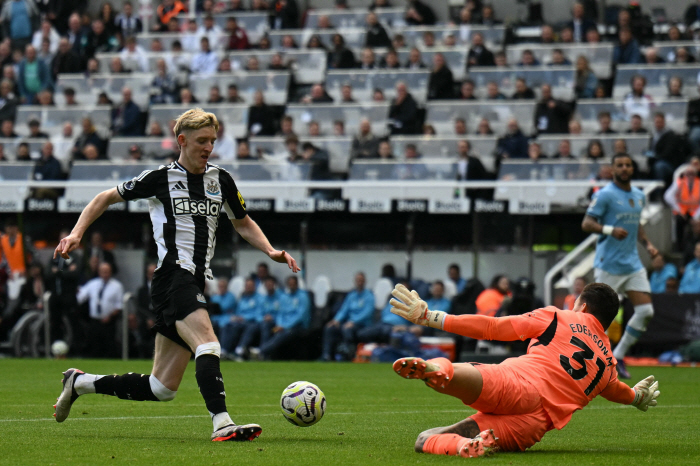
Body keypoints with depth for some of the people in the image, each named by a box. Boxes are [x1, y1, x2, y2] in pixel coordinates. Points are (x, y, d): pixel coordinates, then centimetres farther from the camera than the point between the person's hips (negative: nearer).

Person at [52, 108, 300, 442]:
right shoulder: (161, 178, 0)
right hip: (173, 275, -7)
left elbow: (244, 224, 27)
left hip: (195, 285, 7)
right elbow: (106, 198, 11)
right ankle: (222, 424, -41)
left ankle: (79, 383, 26)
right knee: (208, 345, -31)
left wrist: (271, 251, 9)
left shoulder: (221, 180, 14)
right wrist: (77, 233, -1)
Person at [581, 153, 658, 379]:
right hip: (609, 265, -7)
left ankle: (618, 356, 10)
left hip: (633, 264, 7)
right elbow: (586, 223, -14)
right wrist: (610, 230, -29)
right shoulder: (605, 195, -9)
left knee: (646, 311, -3)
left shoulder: (639, 196, 14)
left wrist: (647, 244, 12)